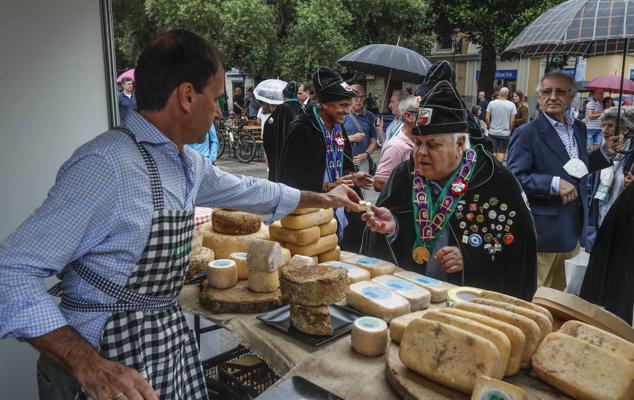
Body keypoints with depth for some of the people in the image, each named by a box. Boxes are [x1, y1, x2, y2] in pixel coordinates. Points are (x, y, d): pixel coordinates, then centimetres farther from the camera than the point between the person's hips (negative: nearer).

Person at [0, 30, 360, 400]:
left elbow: (243, 189, 20)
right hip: (112, 360, -7)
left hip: (174, 342, 8)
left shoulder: (189, 164, 2)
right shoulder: (106, 164, -24)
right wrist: (88, 365, -29)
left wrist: (320, 199, 29)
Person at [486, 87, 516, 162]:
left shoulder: (492, 103, -4)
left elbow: (487, 118, -4)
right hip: (505, 133, -1)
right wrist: (510, 130, 9)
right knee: (502, 152, 6)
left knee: (493, 152, 9)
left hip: (493, 132, 1)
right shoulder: (511, 105, -5)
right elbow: (512, 120, -5)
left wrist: (488, 127, 11)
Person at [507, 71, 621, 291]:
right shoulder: (526, 133, -13)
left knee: (560, 295, 20)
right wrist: (554, 184, -26)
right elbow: (514, 178, -18)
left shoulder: (579, 128, 9)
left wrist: (605, 153, 6)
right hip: (544, 231, -7)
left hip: (573, 230, 7)